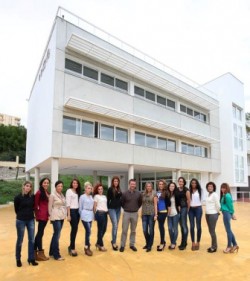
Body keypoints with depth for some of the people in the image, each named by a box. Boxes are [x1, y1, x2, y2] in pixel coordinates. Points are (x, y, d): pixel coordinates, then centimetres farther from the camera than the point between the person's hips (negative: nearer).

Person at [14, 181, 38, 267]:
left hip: (31, 220, 3)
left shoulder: (32, 197, -2)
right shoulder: (18, 197, -11)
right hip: (21, 221, -3)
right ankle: (18, 259, 28)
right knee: (20, 241, 9)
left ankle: (31, 259, 19)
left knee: (31, 240, 6)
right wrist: (22, 215, 6)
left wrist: (30, 214, 3)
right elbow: (16, 209, -1)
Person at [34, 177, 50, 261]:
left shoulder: (47, 193, 12)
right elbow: (35, 205, -10)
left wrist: (48, 214, 10)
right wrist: (37, 215, -7)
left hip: (46, 215, 8)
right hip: (41, 215, -8)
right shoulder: (39, 192, -11)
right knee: (40, 233, 1)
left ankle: (35, 251, 25)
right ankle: (40, 253, 11)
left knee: (39, 233, 14)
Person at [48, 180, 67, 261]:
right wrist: (51, 216, -6)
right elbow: (50, 207, -7)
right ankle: (56, 255, 3)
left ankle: (52, 252, 28)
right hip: (56, 217, -7)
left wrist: (65, 214, 9)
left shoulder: (62, 195, 10)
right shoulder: (52, 195, -9)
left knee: (56, 234, 15)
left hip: (62, 217, 7)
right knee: (57, 235, -6)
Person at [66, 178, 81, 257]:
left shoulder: (77, 192, 12)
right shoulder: (69, 191, -5)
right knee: (74, 229, -6)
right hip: (72, 211, -6)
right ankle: (72, 248, 5)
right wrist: (68, 215, -14)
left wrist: (79, 212, 3)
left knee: (75, 229, 8)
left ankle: (71, 246, 22)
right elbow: (67, 203, -10)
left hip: (77, 211, 6)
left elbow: (78, 202, 10)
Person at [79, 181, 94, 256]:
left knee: (88, 231, 10)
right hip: (85, 215, -6)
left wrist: (92, 213, 10)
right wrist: (81, 215, 3)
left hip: (91, 215, 6)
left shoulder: (91, 197, 11)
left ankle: (87, 247, 21)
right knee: (88, 231, -9)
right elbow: (80, 208, -1)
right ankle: (87, 248, 4)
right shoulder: (82, 197, -6)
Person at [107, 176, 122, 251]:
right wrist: (107, 208, -8)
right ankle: (114, 243, 1)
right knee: (115, 226, -10)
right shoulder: (110, 189, -7)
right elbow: (108, 199, -7)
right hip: (112, 209, -6)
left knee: (116, 226, 11)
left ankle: (113, 241, 24)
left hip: (118, 209, 6)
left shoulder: (119, 189, 9)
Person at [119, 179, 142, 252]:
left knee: (133, 230, 12)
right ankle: (122, 245, 14)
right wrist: (126, 208, 9)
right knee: (124, 230, 3)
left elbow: (140, 203, 12)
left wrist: (136, 208, 9)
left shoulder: (138, 194, -3)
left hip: (135, 214, 2)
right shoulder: (124, 194, -8)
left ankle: (132, 244, 25)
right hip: (126, 213, -2)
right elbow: (122, 203, 5)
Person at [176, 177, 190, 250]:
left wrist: (187, 209, 1)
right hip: (178, 208, 6)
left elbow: (188, 200, -6)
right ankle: (184, 242, 25)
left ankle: (183, 244, 5)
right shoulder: (176, 189, 7)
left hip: (184, 208, -6)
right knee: (181, 226, 13)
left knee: (184, 225, -3)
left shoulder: (186, 190, -9)